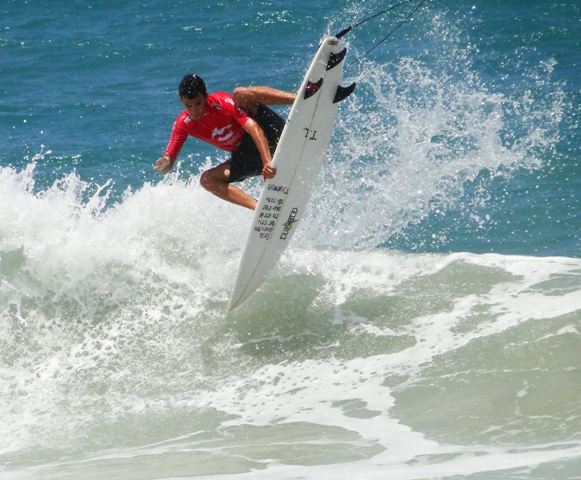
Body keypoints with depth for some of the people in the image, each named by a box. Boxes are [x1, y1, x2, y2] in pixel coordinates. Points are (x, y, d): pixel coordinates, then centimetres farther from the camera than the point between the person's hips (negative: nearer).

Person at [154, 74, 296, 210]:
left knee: (240, 93, -26)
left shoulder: (222, 102, -20)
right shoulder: (183, 124, -6)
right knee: (207, 180, -14)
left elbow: (254, 128, -32)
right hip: (246, 156, 6)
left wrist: (267, 162, -45)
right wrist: (164, 164, -32)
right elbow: (166, 168, -7)